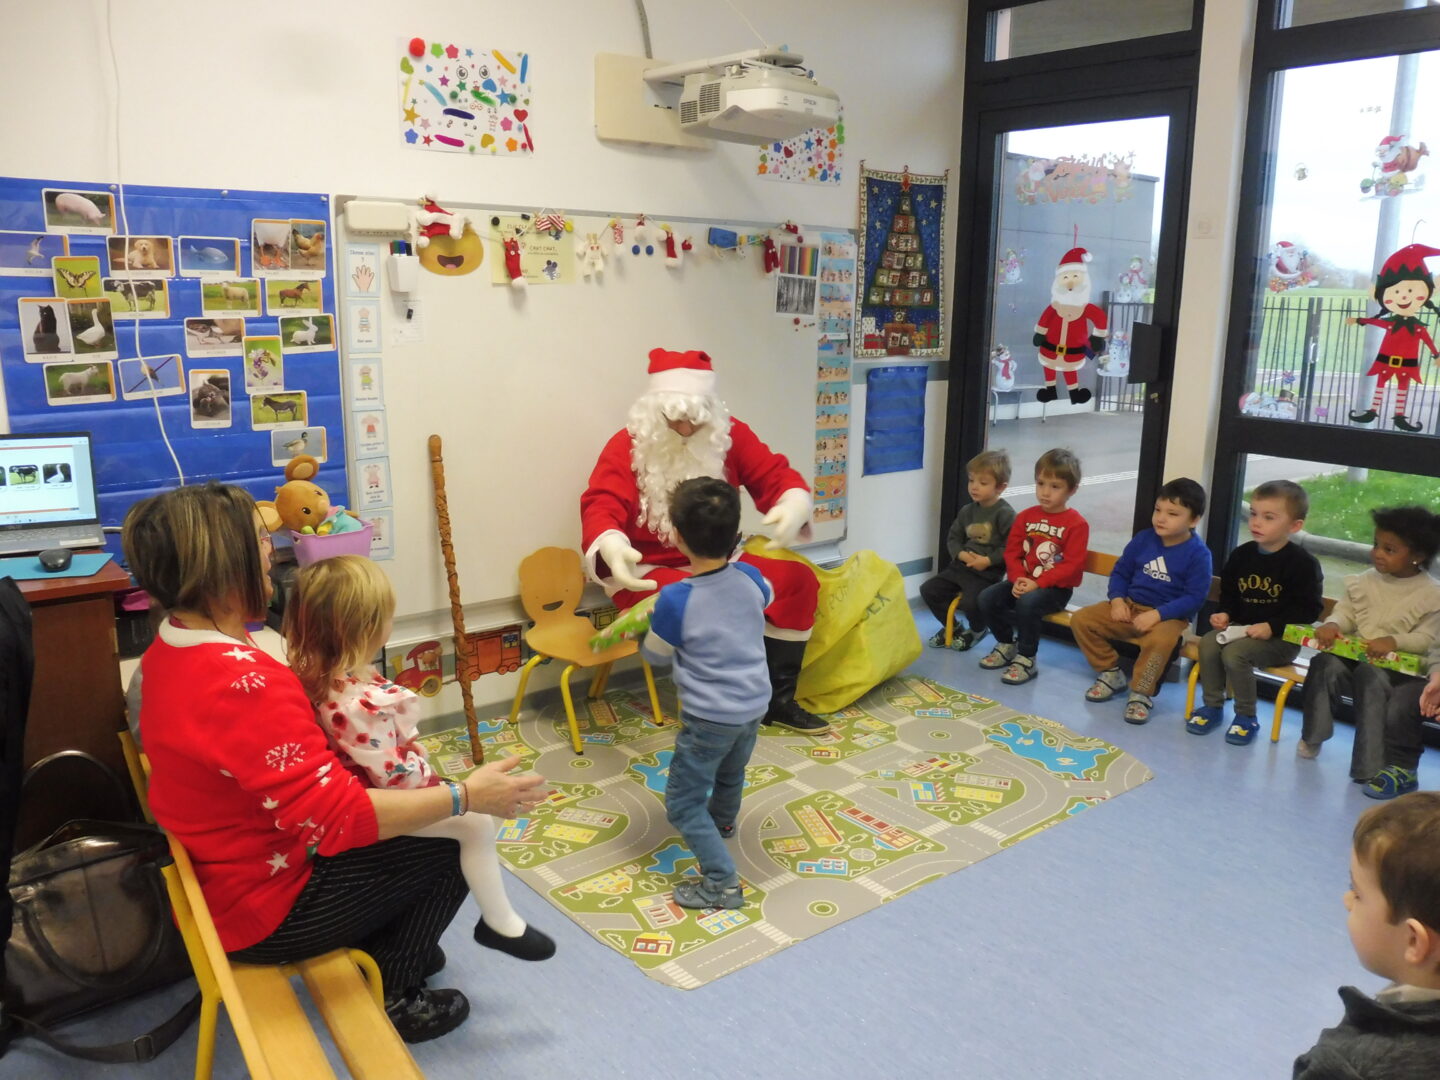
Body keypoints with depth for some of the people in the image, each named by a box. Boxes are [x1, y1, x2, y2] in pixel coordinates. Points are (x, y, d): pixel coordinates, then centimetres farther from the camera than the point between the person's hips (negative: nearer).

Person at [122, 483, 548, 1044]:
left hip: (220, 867, 9)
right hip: (261, 908, -9)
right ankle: (388, 996, 20)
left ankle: (387, 946, 35)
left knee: (420, 828, 18)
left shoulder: (173, 645, -3)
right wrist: (465, 796, -28)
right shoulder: (243, 682, -36)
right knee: (451, 851, 2)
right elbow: (336, 817, -34)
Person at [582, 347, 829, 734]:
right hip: (649, 570, -5)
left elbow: (773, 474, -4)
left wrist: (794, 504, -29)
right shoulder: (628, 445, -13)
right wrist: (611, 547, -47)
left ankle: (777, 700, 0)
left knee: (798, 579, -12)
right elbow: (601, 505, -23)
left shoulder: (728, 434, -2)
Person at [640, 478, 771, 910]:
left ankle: (722, 882, 3)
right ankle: (722, 824, 60)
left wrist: (646, 627, 13)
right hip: (754, 705, 7)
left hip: (710, 717, -7)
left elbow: (655, 655, -6)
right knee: (731, 773, 33)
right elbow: (766, 597, 18)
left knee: (682, 802, 6)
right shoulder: (750, 578, -8)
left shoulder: (675, 599, -24)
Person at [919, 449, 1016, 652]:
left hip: (988, 572, -7)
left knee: (970, 601, -29)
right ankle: (953, 626, 22)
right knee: (928, 590, -1)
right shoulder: (967, 511, 10)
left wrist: (988, 561, -21)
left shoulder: (1005, 514, -12)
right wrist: (961, 554, -7)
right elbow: (953, 537, 13)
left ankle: (977, 630, 9)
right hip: (961, 565, 7)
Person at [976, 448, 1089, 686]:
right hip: (1024, 582, 6)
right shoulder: (1025, 517, 8)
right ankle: (1007, 644, 9)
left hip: (1056, 588, -6)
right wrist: (1018, 579, -13)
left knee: (1027, 603, -35)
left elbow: (1071, 565, -15)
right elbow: (1012, 552, 6)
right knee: (986, 598, -16)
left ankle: (1026, 659, -16)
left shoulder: (1076, 524, -9)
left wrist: (1037, 583, -22)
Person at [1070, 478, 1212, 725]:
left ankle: (1141, 694, -17)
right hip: (1130, 605, 5)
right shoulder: (1143, 539, 3)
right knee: (1081, 619, -10)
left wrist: (1157, 615, -24)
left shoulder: (1198, 553, -10)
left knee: (1160, 640, -39)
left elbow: (1195, 597, -14)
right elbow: (1121, 571, 12)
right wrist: (1117, 600, -8)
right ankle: (1110, 673, 7)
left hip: (1169, 616, -5)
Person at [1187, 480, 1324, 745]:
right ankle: (1213, 705, -2)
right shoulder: (1241, 555, 8)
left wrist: (1273, 627, -22)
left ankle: (1247, 716, -9)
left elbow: (1308, 610, -12)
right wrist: (1225, 614, 0)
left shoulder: (1303, 563, -9)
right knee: (1208, 644, -22)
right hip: (1241, 628, 6)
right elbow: (1228, 592, 20)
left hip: (1281, 638, -6)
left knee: (1234, 653, -29)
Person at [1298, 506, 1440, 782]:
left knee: (1370, 676, -36)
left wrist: (1394, 641, -28)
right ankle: (1312, 738, -8)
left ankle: (1369, 767, -29)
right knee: (1325, 664, -28)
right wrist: (1332, 625, -14)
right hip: (1351, 654, 4)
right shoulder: (1364, 581, 11)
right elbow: (1345, 611, 10)